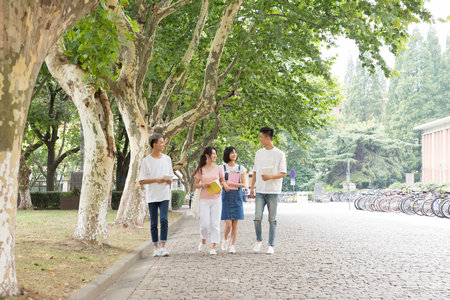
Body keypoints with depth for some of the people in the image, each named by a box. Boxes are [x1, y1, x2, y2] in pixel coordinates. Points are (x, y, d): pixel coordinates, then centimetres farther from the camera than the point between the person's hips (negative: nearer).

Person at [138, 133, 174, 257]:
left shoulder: (167, 159, 8)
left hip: (164, 195, 1)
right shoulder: (146, 161, -2)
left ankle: (163, 247, -8)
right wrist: (156, 180, -16)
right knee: (154, 223, 5)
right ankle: (156, 247, 15)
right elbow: (141, 181, -3)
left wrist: (169, 180, -7)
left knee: (164, 220, -12)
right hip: (152, 196, -1)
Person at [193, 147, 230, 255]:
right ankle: (203, 241, 26)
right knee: (205, 224, -3)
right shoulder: (201, 170, 4)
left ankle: (213, 247, 5)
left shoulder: (219, 168, 6)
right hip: (204, 199, -1)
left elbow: (223, 181, 12)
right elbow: (195, 185, 6)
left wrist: (224, 185, -11)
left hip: (216, 199, 1)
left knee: (215, 224, -1)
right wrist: (203, 185, -13)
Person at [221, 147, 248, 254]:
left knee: (235, 224, 1)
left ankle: (232, 245, 13)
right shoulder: (222, 168, 3)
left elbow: (245, 184, -1)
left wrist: (231, 183, -10)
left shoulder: (241, 168, 7)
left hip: (237, 196, 2)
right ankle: (225, 240, 20)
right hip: (226, 196, -2)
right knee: (228, 224, -8)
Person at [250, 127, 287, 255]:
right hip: (260, 191, 3)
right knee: (257, 218, -6)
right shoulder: (259, 153, 12)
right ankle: (258, 240, 15)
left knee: (272, 220, 1)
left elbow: (283, 173, -3)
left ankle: (271, 245, 9)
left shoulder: (279, 154, -2)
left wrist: (270, 177, -19)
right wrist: (251, 187, 11)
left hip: (273, 191, -3)